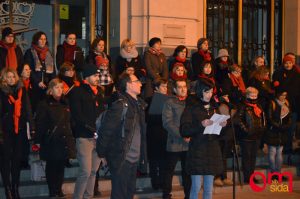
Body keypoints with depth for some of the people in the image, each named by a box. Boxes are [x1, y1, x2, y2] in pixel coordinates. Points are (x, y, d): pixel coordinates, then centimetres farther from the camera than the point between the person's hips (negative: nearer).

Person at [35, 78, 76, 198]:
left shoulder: (65, 104, 14)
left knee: (61, 166, 8)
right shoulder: (44, 105, -3)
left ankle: (59, 190, 18)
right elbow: (40, 124, -6)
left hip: (64, 141, 5)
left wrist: (71, 139, 12)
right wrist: (39, 141, -12)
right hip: (51, 142, -5)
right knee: (51, 167, 2)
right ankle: (52, 192, 9)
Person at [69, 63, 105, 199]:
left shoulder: (98, 92, 17)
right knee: (86, 171, -10)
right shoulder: (77, 92, -3)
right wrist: (93, 128, -16)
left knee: (93, 171, 8)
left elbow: (102, 112, 16)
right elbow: (77, 116, -10)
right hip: (85, 137, -6)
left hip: (99, 137, 6)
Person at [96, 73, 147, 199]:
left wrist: (142, 157, 13)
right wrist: (102, 153, -11)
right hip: (121, 159, -8)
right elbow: (106, 130, -14)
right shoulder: (120, 105, -14)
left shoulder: (139, 105, 11)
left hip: (134, 159, 8)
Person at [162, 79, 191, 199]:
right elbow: (167, 122, -9)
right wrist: (182, 135, -18)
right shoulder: (170, 103, 1)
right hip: (174, 143, -3)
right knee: (169, 170, 3)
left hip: (189, 143, 3)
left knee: (187, 171, 7)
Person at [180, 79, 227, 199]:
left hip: (212, 152, 5)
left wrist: (222, 125, -1)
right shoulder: (191, 108, -2)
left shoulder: (213, 107, 15)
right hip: (197, 152, -5)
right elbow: (183, 131, -10)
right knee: (196, 187, -6)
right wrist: (201, 125, -22)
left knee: (209, 188, 7)